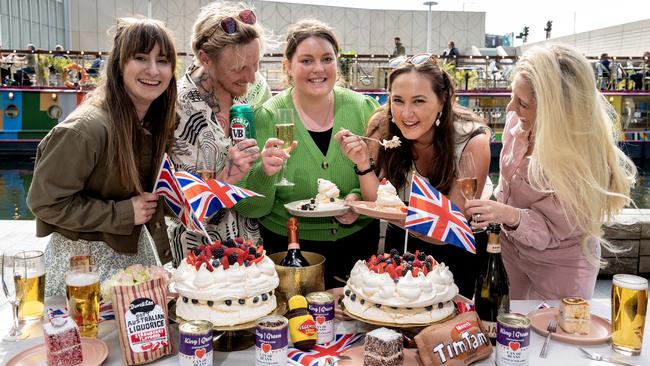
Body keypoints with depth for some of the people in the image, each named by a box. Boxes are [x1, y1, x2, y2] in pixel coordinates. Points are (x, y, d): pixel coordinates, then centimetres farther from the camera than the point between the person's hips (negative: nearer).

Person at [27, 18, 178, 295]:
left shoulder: (157, 121, -3)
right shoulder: (86, 129, -26)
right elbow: (44, 201, -20)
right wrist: (122, 213, -21)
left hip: (136, 248, 7)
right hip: (83, 256, -6)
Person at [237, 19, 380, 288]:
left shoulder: (363, 109, -6)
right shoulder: (266, 117, -11)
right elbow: (252, 209, -10)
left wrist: (361, 198, -19)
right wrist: (265, 173, -29)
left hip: (357, 244, 2)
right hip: (287, 246, -2)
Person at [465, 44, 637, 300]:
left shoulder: (583, 158, -33)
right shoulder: (518, 120, -17)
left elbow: (552, 230, -24)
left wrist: (512, 217, -42)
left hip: (560, 267, -5)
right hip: (512, 247, 5)